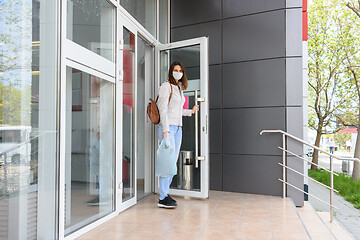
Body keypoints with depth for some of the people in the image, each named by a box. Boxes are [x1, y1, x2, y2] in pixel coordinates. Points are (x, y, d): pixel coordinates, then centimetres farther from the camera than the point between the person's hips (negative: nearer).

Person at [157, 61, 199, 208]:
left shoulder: (179, 88, 20)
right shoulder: (166, 86, -4)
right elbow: (163, 109, -12)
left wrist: (191, 111, 33)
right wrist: (166, 130, -18)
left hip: (178, 127, 8)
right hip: (168, 126, -8)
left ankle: (165, 192, 17)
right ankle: (162, 198, -5)